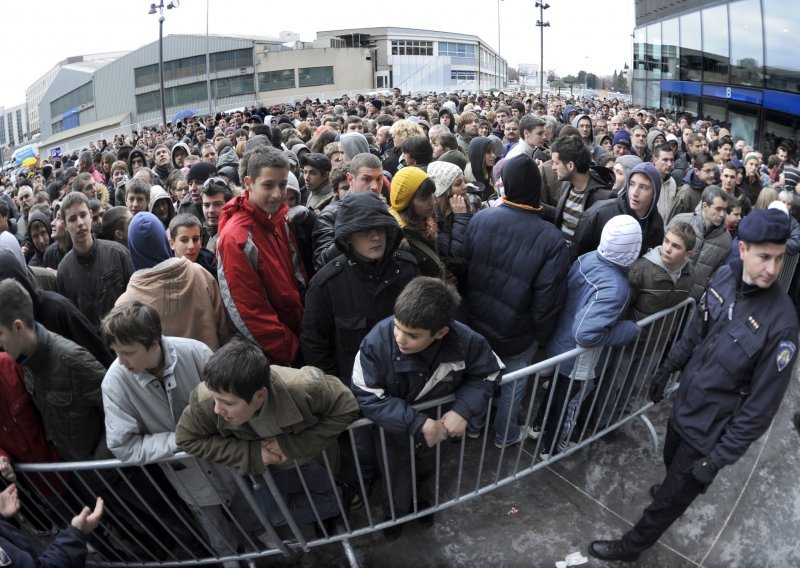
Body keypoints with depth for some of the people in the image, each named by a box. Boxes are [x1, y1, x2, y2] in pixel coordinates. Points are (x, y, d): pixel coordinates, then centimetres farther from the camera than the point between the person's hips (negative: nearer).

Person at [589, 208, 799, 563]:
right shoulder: (724, 278, -13)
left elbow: (762, 405, -22)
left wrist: (720, 458, -18)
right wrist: (669, 366, 14)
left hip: (712, 429, -5)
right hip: (684, 402, 6)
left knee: (670, 499, 14)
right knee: (673, 464, 32)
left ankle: (631, 547, 38)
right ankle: (676, 490, 65)